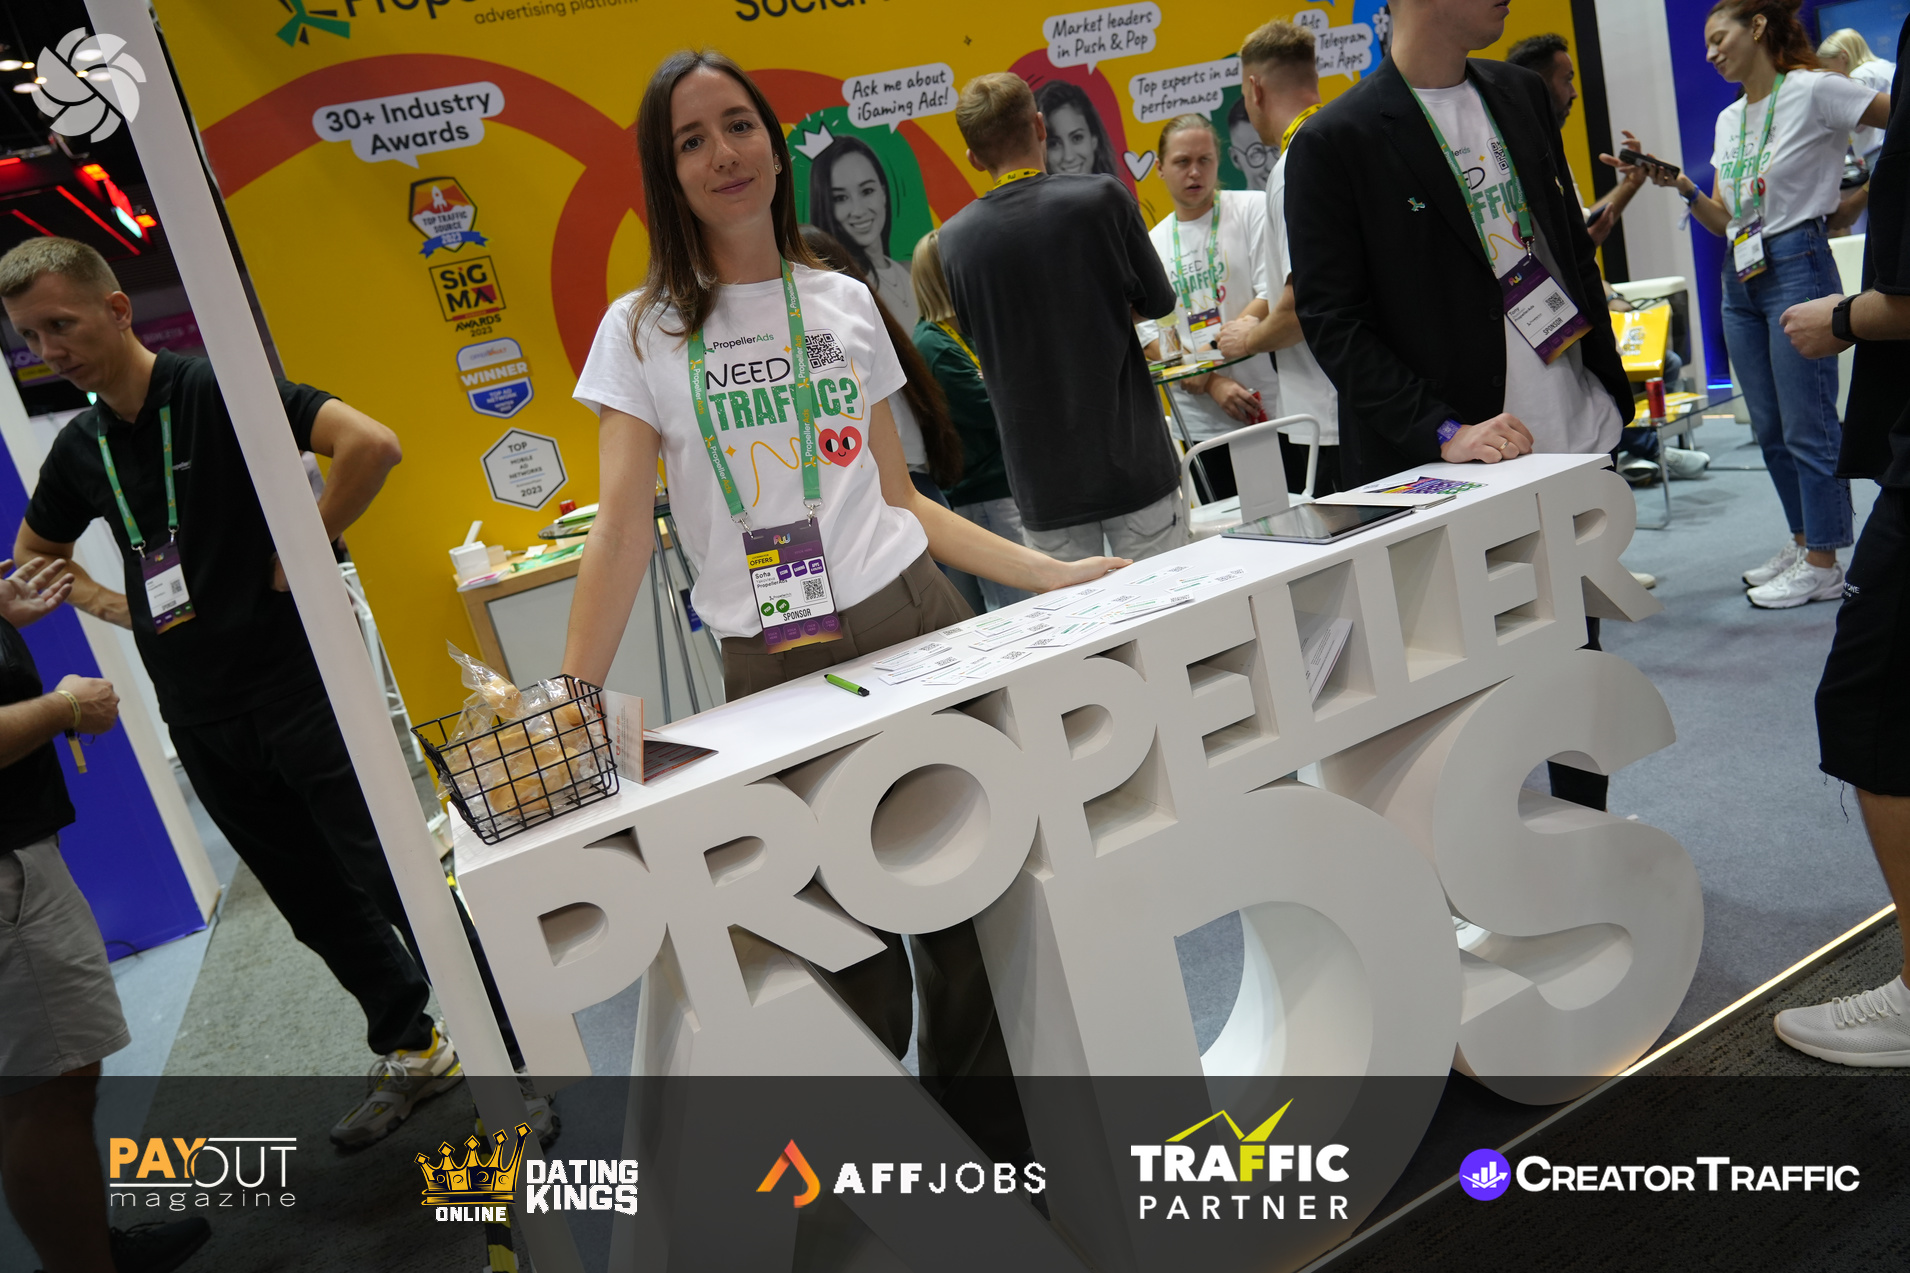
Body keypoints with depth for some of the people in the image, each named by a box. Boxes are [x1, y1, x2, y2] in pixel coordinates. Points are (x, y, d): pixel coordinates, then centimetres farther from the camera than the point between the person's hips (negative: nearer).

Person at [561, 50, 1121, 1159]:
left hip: (919, 621, 2)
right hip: (776, 666, -2)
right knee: (851, 956, 5)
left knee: (971, 909, 6)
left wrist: (1050, 572, 5)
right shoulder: (644, 330, 3)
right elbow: (624, 526, -6)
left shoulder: (846, 302, 10)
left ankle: (992, 1148, 29)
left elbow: (898, 496, 12)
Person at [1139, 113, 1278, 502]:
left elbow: (1277, 298, -9)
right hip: (1205, 424, 3)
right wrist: (1214, 384, -11)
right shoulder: (1150, 246, 11)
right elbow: (1152, 339, 5)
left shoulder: (1254, 209, 2)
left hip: (1275, 409, -3)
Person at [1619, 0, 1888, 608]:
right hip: (1740, 274, 8)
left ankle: (1823, 564, 3)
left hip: (1796, 265, -8)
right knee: (1771, 428, 13)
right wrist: (1681, 187, 1)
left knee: (1808, 425, -5)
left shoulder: (1812, 91, -7)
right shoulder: (1728, 120, 15)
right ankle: (1804, 543, 25)